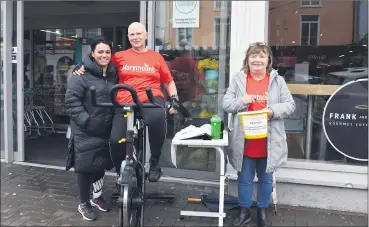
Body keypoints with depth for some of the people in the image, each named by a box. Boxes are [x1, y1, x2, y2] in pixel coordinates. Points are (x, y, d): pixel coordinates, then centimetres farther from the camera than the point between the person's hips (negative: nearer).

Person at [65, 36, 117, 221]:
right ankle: (83, 204, 20)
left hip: (106, 130, 6)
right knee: (86, 167, 1)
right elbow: (71, 101, -15)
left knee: (101, 165, 16)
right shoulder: (81, 74, -11)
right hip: (85, 131, -6)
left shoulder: (113, 74, 10)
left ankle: (97, 196, 37)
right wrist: (87, 121, -21)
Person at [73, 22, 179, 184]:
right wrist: (82, 67, 5)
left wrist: (174, 99, 6)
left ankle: (154, 162, -12)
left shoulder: (156, 57, 15)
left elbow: (168, 82, 20)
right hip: (125, 104, 2)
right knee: (116, 140, -16)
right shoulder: (120, 56, 14)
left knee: (157, 118, -37)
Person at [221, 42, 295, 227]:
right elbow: (225, 103, 1)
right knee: (244, 179, 13)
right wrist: (241, 101, -17)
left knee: (266, 179, 15)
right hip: (244, 141, 0)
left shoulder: (277, 80, 2)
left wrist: (273, 111, -18)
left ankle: (262, 211, 34)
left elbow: (290, 105, 0)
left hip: (268, 142, 0)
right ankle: (244, 211, 30)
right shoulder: (238, 79, 2)